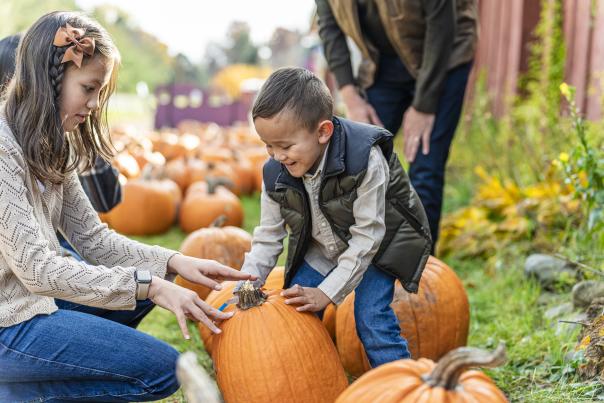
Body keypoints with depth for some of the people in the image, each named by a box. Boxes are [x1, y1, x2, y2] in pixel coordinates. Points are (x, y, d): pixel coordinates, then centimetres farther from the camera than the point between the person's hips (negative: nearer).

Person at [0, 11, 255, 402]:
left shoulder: (49, 144, 8)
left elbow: (93, 238, 7)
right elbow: (37, 268, -25)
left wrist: (174, 262, -6)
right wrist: (149, 285, -27)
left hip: (35, 296, 9)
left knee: (147, 284, 19)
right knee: (162, 369, -10)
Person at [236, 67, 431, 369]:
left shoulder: (365, 161, -33)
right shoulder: (276, 174, -18)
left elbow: (366, 236, -28)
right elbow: (268, 236, -5)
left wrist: (327, 292, -29)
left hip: (377, 243, -5)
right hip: (320, 250, 5)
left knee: (371, 318, -19)